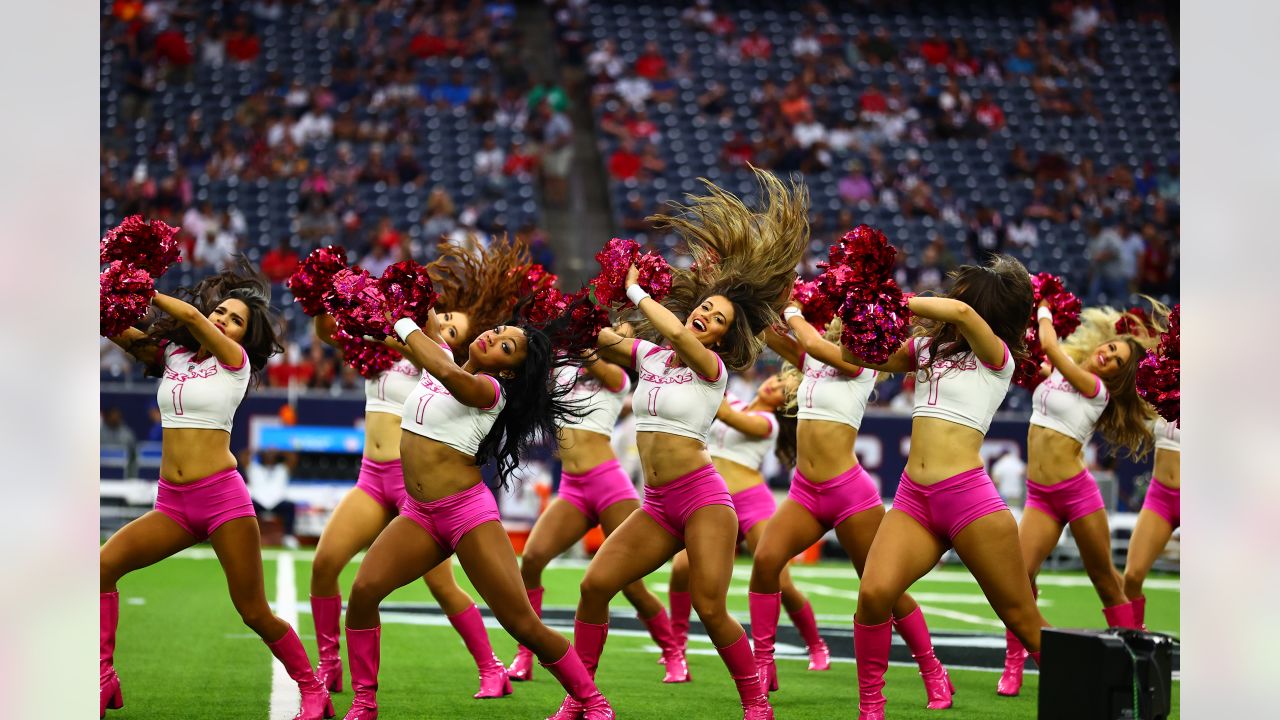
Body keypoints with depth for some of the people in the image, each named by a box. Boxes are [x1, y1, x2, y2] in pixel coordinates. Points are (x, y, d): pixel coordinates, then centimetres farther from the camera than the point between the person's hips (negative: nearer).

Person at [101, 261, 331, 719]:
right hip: (172, 503, 5)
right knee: (104, 564, -16)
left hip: (222, 496, -4)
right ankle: (104, 680, -8)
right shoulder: (171, 354, 13)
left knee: (254, 613, -4)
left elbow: (189, 316, -15)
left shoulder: (235, 359, -1)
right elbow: (121, 333, 3)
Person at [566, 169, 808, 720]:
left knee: (710, 608, -12)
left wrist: (635, 292, -14)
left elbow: (676, 333, -24)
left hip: (702, 497, -6)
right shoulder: (648, 356, 12)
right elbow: (600, 338, 5)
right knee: (595, 585, -6)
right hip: (658, 504, 6)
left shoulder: (712, 366, -6)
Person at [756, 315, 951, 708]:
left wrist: (794, 314, -6)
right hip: (805, 491, 6)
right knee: (765, 560, -17)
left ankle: (933, 674, 16)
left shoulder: (861, 366, -8)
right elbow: (771, 335, 10)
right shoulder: (813, 362, 11)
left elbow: (813, 343, -22)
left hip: (850, 493, -6)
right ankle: (762, 666, -9)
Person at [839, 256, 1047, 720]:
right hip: (913, 498, 4)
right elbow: (853, 355, 23)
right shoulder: (927, 349, 18)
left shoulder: (996, 356, 2)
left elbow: (960, 313, -18)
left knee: (1023, 619, -2)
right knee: (874, 593, -20)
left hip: (969, 497, -4)